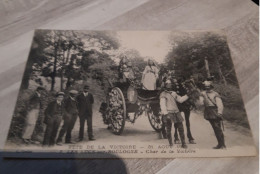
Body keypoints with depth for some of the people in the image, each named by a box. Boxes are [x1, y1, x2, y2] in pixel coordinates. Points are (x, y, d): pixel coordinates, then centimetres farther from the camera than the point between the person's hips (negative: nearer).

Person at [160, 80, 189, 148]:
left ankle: (183, 143, 15)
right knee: (168, 129, 0)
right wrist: (165, 114, -21)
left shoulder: (174, 93, 17)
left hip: (176, 112, 6)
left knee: (181, 128, 5)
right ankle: (171, 144, 15)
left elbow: (180, 99, 19)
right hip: (168, 114, -6)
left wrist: (187, 95, 8)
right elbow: (162, 104, -12)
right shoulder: (163, 94, -4)